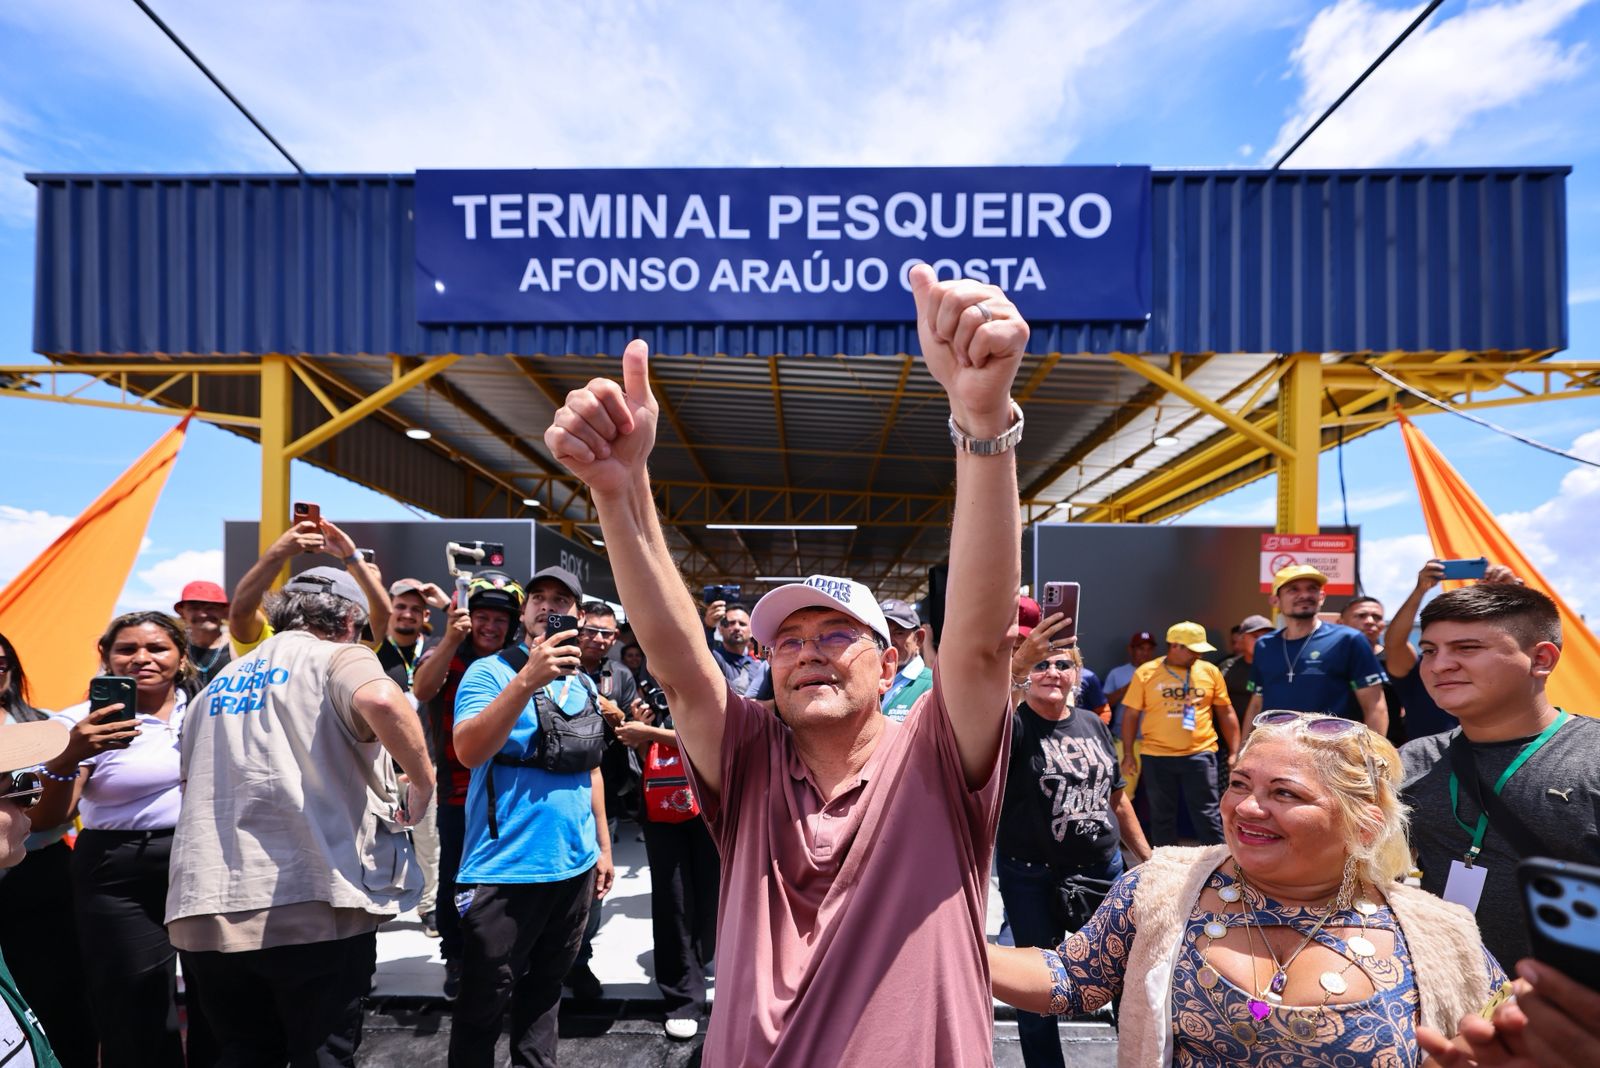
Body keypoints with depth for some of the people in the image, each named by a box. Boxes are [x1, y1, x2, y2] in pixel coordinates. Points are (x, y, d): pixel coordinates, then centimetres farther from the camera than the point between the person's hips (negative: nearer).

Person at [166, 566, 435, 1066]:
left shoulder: (219, 683, 20)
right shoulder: (337, 659, -2)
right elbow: (381, 701, -26)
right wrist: (422, 782, -12)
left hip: (206, 909, 6)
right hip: (314, 902, -6)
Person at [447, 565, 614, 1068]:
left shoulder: (584, 685, 10)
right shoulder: (490, 671, -7)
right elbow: (468, 751, -23)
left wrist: (604, 847, 17)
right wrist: (528, 678, -31)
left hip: (575, 865, 6)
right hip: (506, 867, -5)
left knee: (545, 988, 19)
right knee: (485, 1003, 5)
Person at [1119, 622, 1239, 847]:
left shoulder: (1210, 671, 4)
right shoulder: (1146, 673, -1)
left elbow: (1226, 713, 9)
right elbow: (1131, 715, 2)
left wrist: (1235, 752, 5)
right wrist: (1128, 754, 0)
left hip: (1200, 754, 0)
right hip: (1156, 757, 0)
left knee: (1207, 814, 2)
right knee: (1162, 816, 10)